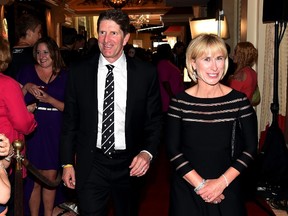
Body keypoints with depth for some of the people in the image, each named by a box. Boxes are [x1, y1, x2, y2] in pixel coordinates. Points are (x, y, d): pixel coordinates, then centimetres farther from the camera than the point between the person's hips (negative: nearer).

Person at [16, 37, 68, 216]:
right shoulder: (27, 72, 3)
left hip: (55, 133, 1)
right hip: (32, 132, -1)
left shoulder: (65, 75, 3)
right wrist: (26, 88, -13)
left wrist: (49, 99, -15)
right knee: (34, 180, 3)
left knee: (51, 178, 10)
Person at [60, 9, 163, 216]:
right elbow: (70, 121, 3)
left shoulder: (146, 72, -6)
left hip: (130, 164, 1)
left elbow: (155, 119, 1)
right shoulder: (79, 72, -3)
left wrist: (148, 152, -13)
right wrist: (67, 162, 4)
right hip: (91, 165, 0)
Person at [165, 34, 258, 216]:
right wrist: (199, 184, -12)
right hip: (187, 188, 0)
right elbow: (173, 150, -7)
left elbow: (251, 148, -3)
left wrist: (222, 182, -11)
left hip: (227, 188, 1)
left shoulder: (239, 100, -6)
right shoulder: (179, 102, -8)